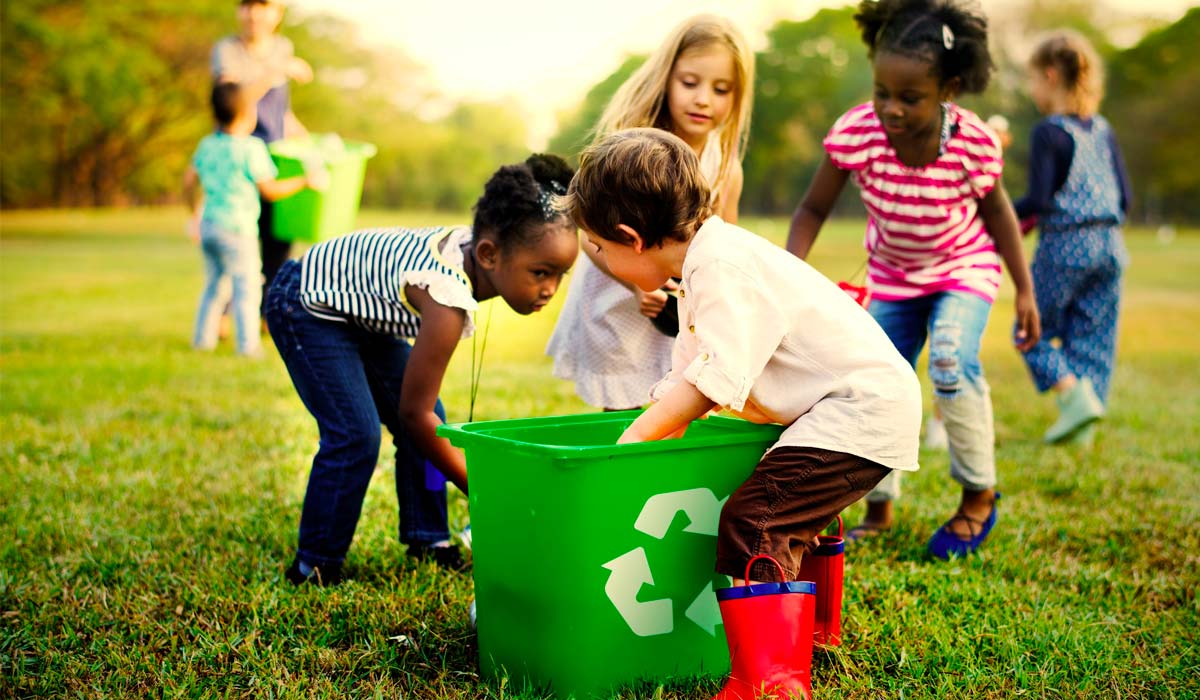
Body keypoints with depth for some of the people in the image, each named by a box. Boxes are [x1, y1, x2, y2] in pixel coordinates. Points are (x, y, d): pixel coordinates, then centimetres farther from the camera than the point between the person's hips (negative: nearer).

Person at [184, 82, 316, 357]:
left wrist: (195, 213, 31)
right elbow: (270, 191, -9)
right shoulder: (251, 148, -13)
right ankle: (248, 343, 0)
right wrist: (305, 180, 2)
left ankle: (203, 337, 24)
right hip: (236, 228, -7)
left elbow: (189, 181, 16)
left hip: (208, 224, 7)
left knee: (213, 281, 19)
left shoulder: (206, 145, 8)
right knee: (246, 285, 0)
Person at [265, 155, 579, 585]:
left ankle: (428, 541, 18)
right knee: (355, 437, -16)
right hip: (304, 306, -9)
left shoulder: (472, 241, -15)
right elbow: (414, 412, -30)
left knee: (430, 422, 5)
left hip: (359, 306, 9)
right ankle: (314, 567, -1)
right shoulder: (448, 301, -38)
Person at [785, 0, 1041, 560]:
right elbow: (813, 209, -15)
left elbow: (996, 212, -8)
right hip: (892, 276, 3)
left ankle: (979, 496, -4)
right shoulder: (854, 134, -27)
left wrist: (1025, 291, -2)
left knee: (952, 360, -27)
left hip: (964, 267, -3)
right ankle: (878, 510, 28)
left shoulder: (974, 143, -28)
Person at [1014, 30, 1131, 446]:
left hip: (1064, 248, -6)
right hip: (1109, 245, 7)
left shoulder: (1048, 133, -11)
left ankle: (1075, 396, -10)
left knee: (1034, 330, 8)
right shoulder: (1103, 130, 9)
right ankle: (1082, 427, 14)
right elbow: (1124, 197, 11)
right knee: (1092, 336, 11)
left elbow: (1039, 200, -16)